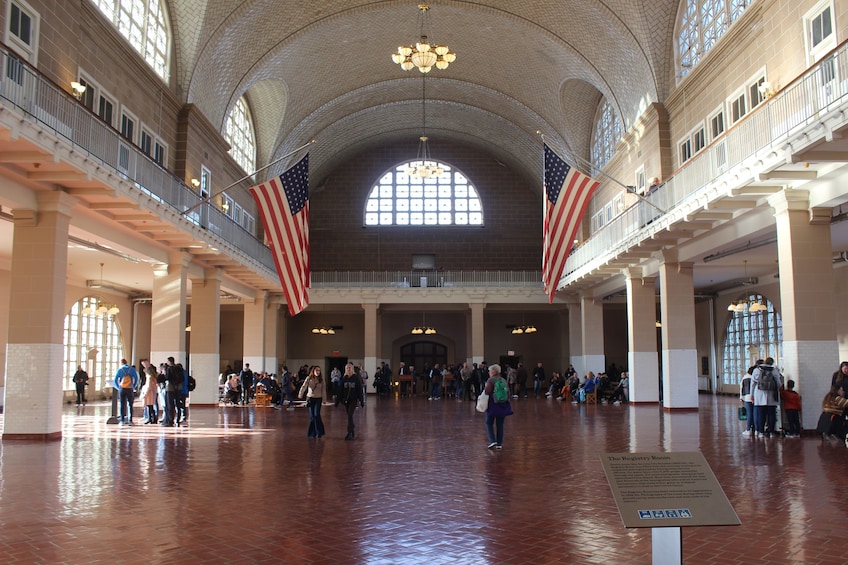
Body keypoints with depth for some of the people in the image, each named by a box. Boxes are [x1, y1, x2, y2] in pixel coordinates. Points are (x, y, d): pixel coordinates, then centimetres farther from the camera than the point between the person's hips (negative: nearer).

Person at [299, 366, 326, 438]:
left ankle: (319, 432, 1)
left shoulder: (321, 379, 0)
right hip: (310, 398, 0)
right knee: (312, 416, 3)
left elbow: (323, 389, 2)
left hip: (318, 399, 0)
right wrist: (300, 394, -25)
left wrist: (323, 399, 0)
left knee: (317, 415, -11)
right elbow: (303, 386, -12)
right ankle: (312, 433, 14)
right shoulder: (309, 379, -3)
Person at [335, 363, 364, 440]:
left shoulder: (356, 378, -4)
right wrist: (337, 401, 3)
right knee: (349, 416, 10)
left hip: (354, 400, -4)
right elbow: (340, 390, 6)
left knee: (350, 415, -14)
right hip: (346, 400, 4)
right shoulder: (343, 378, 4)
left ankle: (349, 433, -11)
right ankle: (352, 433, 22)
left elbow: (360, 390, -3)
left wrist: (362, 401, -5)